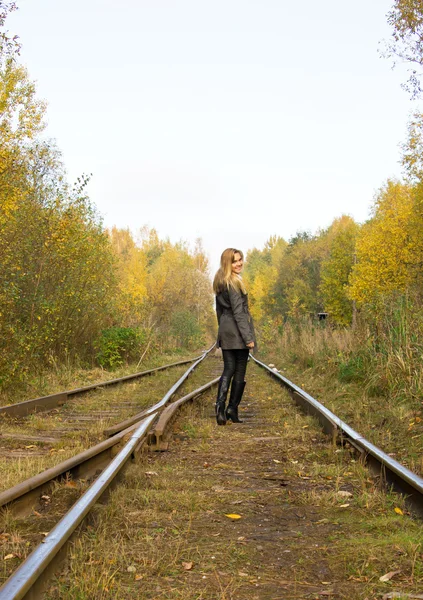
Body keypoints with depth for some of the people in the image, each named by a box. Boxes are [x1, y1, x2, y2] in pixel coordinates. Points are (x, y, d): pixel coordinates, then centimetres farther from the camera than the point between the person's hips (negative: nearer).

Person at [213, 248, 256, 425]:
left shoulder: (220, 283, 13)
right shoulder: (234, 283, -13)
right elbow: (238, 312, -17)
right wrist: (248, 337, -17)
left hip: (225, 332, 8)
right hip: (238, 331, -8)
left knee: (228, 370, 7)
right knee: (240, 372, 4)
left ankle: (220, 405, -8)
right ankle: (232, 409, 7)